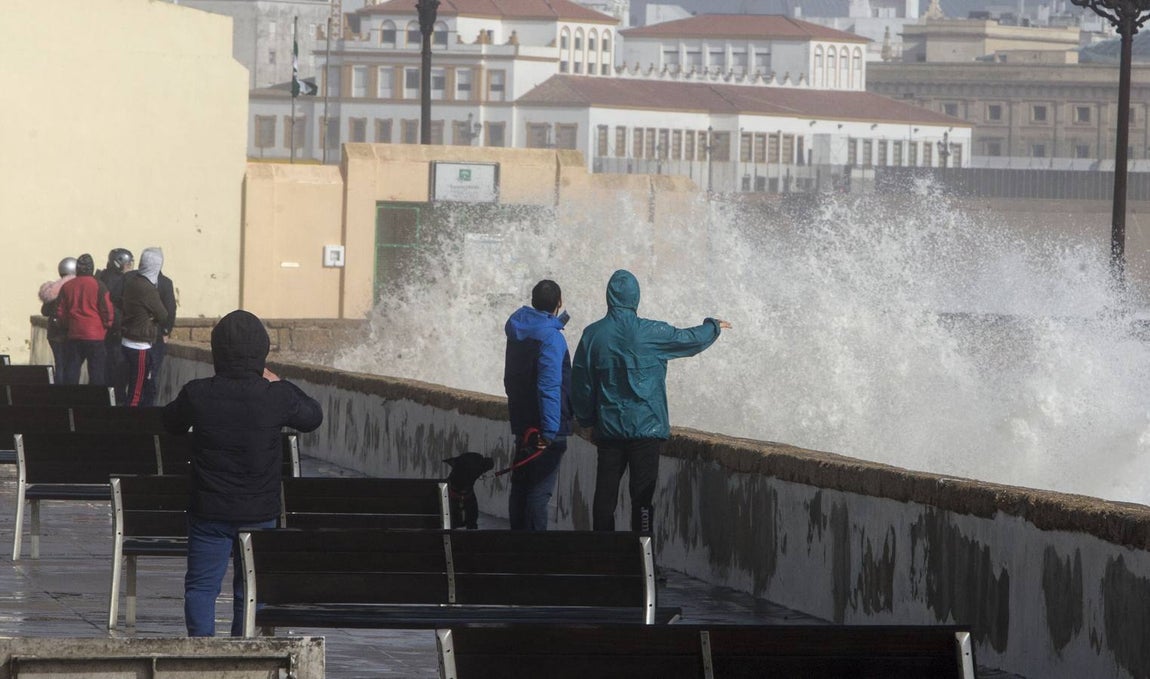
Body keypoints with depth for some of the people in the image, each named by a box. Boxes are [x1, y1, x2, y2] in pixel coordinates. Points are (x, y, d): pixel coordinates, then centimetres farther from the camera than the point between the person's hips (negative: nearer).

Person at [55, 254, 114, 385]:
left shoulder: (66, 287, 3)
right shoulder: (98, 286, -8)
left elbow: (60, 312, 9)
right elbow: (107, 310, -7)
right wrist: (107, 325, 10)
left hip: (74, 335, 3)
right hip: (96, 335, -3)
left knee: (71, 371, 8)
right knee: (96, 373, 1)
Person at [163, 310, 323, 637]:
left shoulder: (197, 394, -12)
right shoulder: (278, 396, -12)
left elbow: (171, 422, 10)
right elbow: (314, 417, 8)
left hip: (209, 511, -1)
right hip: (259, 512, 1)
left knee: (201, 586, 7)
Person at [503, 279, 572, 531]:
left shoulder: (517, 330, 7)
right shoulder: (551, 338, -18)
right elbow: (549, 387, -25)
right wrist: (549, 431, -27)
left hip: (522, 423, 8)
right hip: (545, 429, -8)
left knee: (520, 487, 16)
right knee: (539, 492, -5)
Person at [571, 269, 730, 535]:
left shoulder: (593, 334, -1)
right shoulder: (651, 333, -8)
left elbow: (580, 384, 4)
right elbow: (691, 340, 6)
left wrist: (588, 421, 15)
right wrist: (713, 327, 27)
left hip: (609, 430, 3)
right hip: (647, 428, -2)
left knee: (605, 494, 7)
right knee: (642, 496, -1)